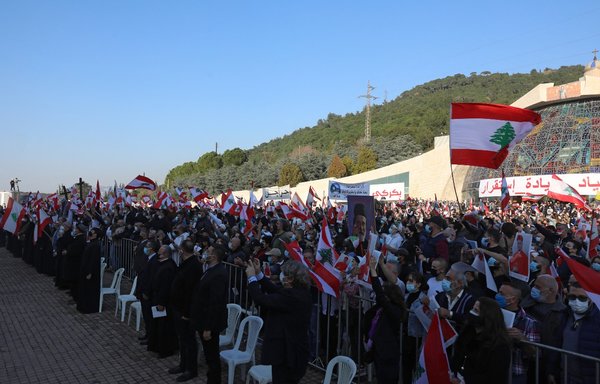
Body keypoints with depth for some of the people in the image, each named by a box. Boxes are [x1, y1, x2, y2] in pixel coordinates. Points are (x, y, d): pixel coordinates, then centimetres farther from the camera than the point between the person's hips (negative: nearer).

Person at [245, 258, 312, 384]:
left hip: (286, 353, -9)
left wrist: (252, 277, -11)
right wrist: (259, 273, 7)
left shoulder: (291, 296, -27)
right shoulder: (301, 292, 3)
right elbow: (276, 291, 8)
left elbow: (261, 299, -25)